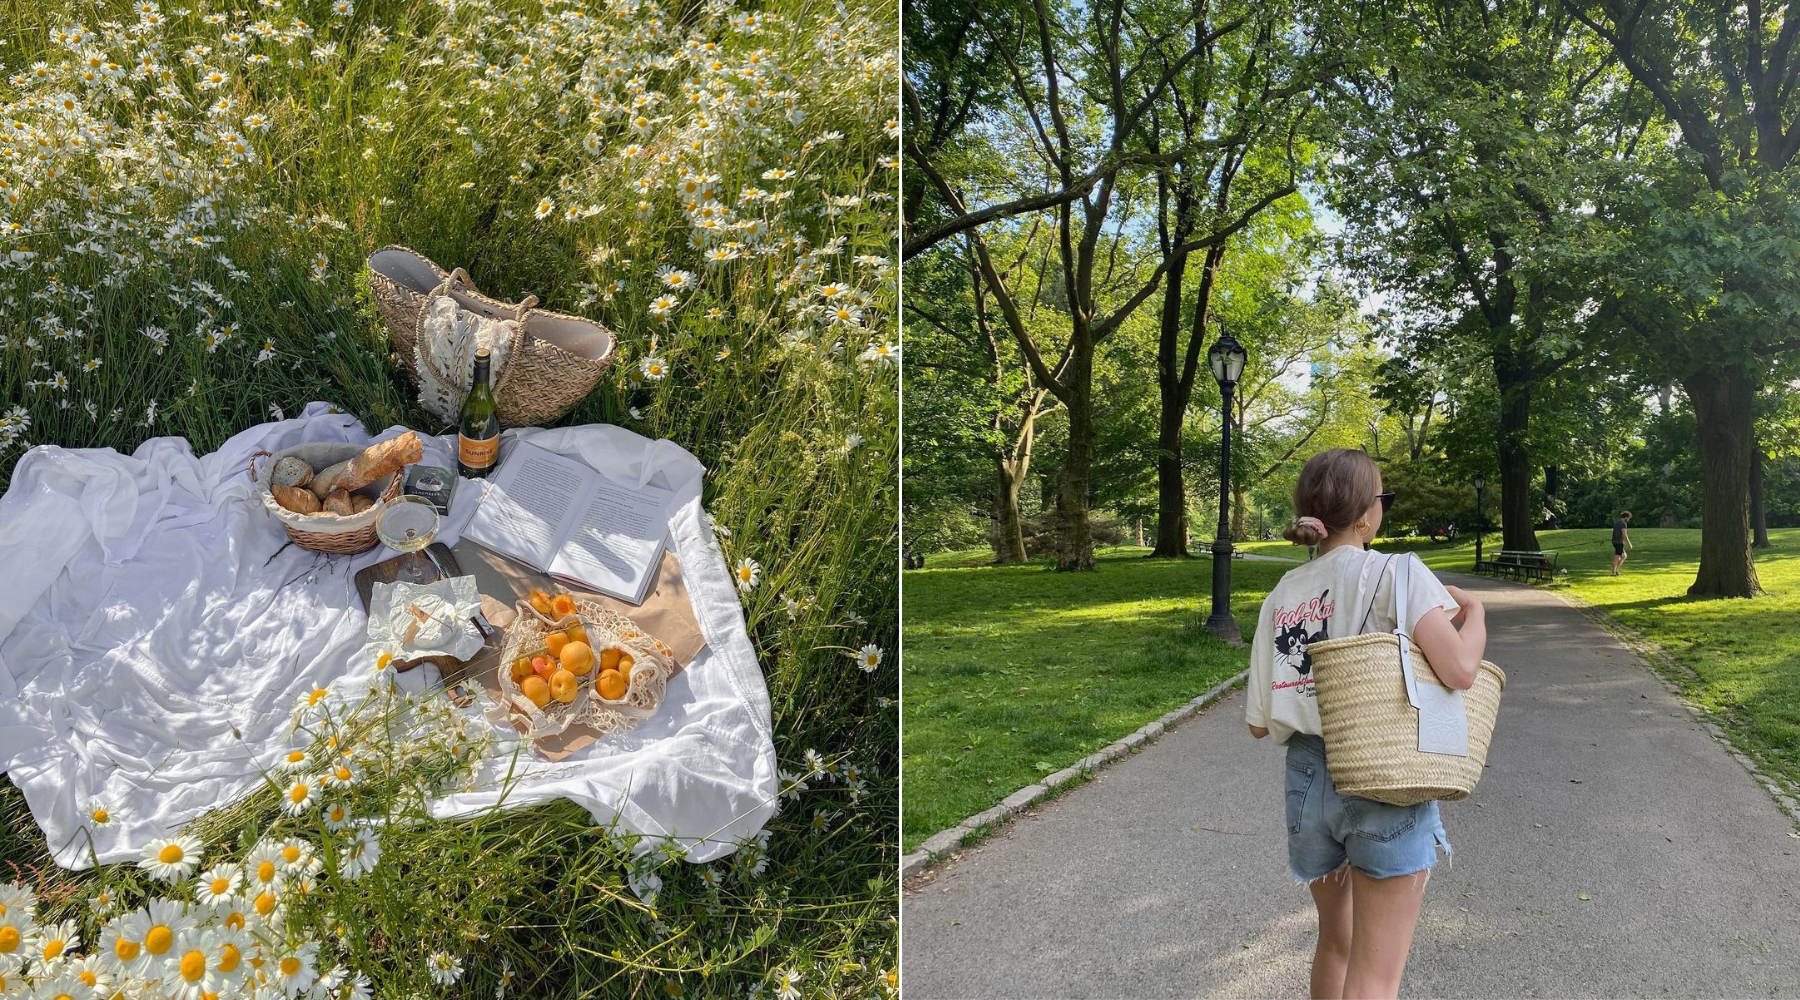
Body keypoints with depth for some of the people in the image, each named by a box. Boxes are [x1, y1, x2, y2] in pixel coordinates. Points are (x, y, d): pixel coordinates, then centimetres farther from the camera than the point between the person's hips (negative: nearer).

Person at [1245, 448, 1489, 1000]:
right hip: (1387, 782, -5)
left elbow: (1260, 722, 4)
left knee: (1335, 940, 26)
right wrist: (1474, 611, -2)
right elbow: (1459, 669, -21)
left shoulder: (1281, 595, 4)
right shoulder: (1396, 573, -10)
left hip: (1308, 777, 5)